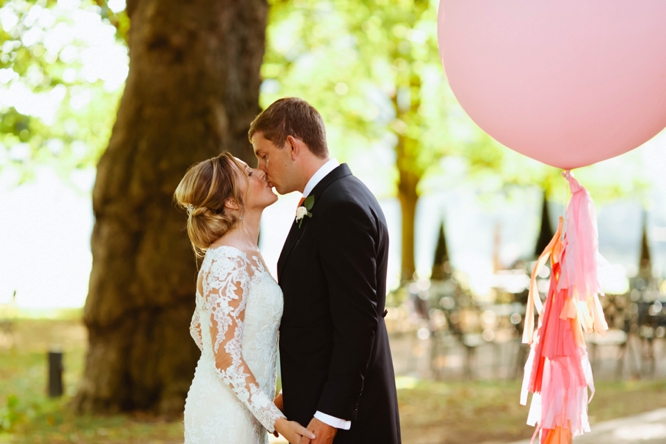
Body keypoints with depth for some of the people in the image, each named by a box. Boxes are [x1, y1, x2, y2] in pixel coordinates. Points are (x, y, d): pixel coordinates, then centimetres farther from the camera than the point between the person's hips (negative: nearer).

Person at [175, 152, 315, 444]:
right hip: (226, 417, -9)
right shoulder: (229, 262, -19)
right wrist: (277, 421, -22)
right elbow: (226, 359, -21)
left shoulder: (244, 253, 8)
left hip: (245, 411, 9)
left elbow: (198, 329, 19)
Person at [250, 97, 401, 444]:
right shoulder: (326, 200, 13)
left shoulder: (341, 208, -18)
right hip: (318, 400, 9)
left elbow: (357, 324, -21)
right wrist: (295, 396, 14)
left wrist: (330, 415, -20)